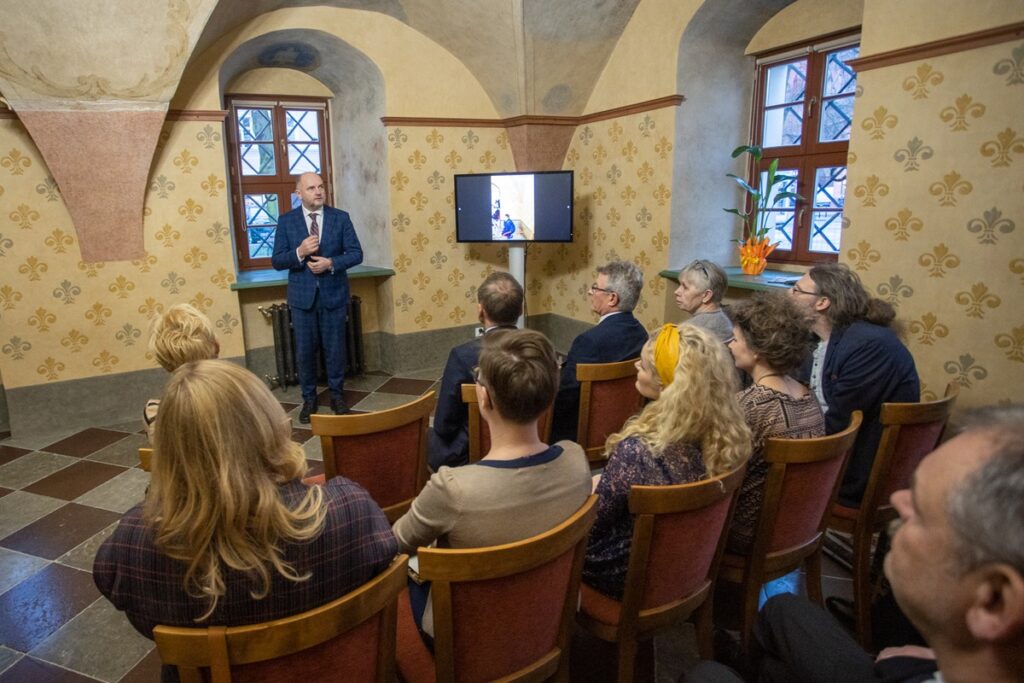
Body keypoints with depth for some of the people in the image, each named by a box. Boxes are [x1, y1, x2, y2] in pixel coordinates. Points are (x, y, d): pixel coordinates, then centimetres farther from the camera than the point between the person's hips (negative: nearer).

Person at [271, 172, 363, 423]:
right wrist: (299, 252, -21)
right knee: (304, 351, 8)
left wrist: (331, 263, -19)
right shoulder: (286, 221, 0)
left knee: (335, 349, 8)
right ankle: (309, 398, 24)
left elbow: (356, 253, -3)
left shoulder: (341, 217, 0)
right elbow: (276, 261, -2)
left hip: (334, 294, 0)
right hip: (302, 296, 0)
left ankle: (337, 395, 24)